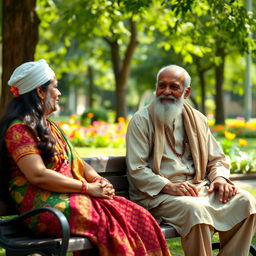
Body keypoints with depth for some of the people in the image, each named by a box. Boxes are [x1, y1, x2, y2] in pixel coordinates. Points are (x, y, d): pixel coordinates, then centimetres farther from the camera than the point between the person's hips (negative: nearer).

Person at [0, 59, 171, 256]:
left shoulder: (51, 127, 25)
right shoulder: (18, 129, -6)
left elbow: (76, 162, 23)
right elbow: (38, 175, -17)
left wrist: (99, 180, 1)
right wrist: (88, 187, -14)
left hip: (70, 199, 8)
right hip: (44, 208, -8)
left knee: (137, 215, -12)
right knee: (114, 222, -24)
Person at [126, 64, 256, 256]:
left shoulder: (197, 120, 17)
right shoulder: (141, 121, 1)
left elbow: (217, 159, 20)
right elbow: (136, 170, -7)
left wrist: (220, 177, -3)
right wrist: (169, 186, -20)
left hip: (197, 188, 6)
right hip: (156, 195, -5)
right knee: (196, 210, -35)